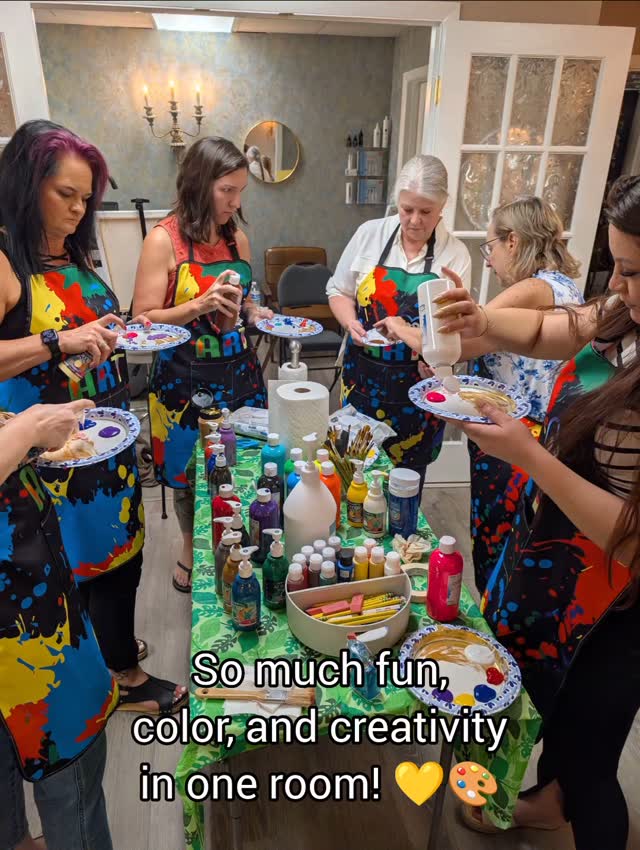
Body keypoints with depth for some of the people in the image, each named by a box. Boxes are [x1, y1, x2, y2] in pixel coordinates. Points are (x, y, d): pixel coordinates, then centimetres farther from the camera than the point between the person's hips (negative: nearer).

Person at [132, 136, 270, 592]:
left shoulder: (238, 238, 5)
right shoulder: (164, 240, -11)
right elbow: (144, 319, -13)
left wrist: (255, 312, -3)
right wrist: (200, 305, -25)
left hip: (240, 375, 5)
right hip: (186, 382, -4)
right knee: (190, 473, 11)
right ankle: (193, 551, 38)